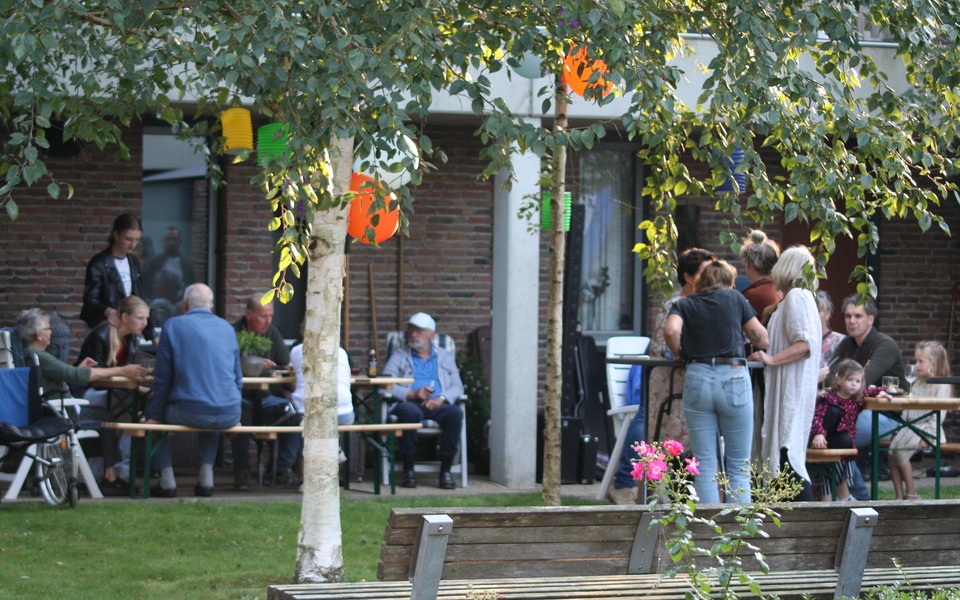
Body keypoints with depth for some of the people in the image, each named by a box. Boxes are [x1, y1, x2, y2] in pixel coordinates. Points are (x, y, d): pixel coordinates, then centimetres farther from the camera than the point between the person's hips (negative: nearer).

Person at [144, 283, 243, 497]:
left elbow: (162, 377, 2)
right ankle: (206, 477, 28)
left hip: (190, 413, -4)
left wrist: (155, 415, 11)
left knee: (151, 411, 25)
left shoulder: (174, 325, 2)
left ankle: (167, 480, 19)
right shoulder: (227, 328, 15)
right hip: (229, 415, 4)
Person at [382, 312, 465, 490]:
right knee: (409, 411, -39)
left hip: (437, 407, 2)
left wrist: (441, 398, -12)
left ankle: (446, 470, -26)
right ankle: (408, 470, -26)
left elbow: (457, 387, 11)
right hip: (410, 403, -1)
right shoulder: (399, 356, 19)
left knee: (455, 412, -33)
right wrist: (412, 394, -14)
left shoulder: (445, 357, 25)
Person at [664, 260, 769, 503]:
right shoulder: (735, 298, 10)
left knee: (705, 466, 4)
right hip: (734, 377, -1)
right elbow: (762, 339, 10)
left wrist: (679, 354, 9)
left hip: (697, 380, 1)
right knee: (739, 467, 6)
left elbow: (671, 330, -9)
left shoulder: (684, 305, 12)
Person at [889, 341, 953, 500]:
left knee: (900, 451, -26)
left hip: (927, 428, -8)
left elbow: (938, 415, -12)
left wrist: (927, 435, -19)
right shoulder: (917, 385, 20)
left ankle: (911, 493, -15)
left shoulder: (942, 386, -5)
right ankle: (899, 496, -16)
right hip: (910, 427, 8)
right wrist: (900, 426, 6)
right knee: (891, 450, -16)